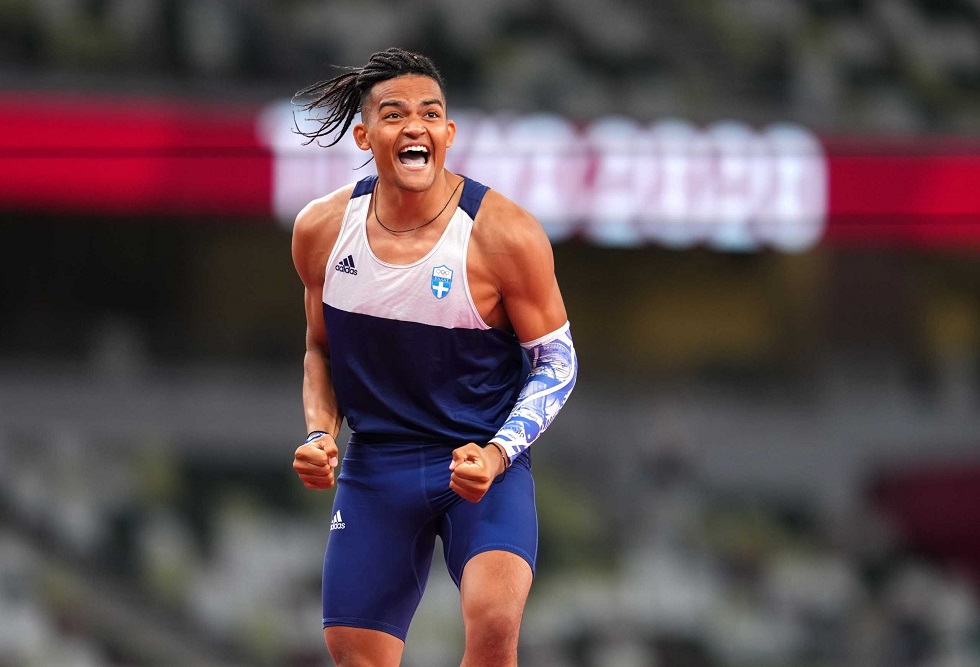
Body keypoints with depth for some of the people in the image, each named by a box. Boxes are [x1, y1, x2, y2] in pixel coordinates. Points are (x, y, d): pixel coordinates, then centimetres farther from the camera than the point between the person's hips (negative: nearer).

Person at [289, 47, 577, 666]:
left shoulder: (506, 234, -16)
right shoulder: (321, 230, -4)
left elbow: (556, 360, -6)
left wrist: (498, 452, -19)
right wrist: (320, 434, -4)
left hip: (484, 461, -4)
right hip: (376, 462, 4)